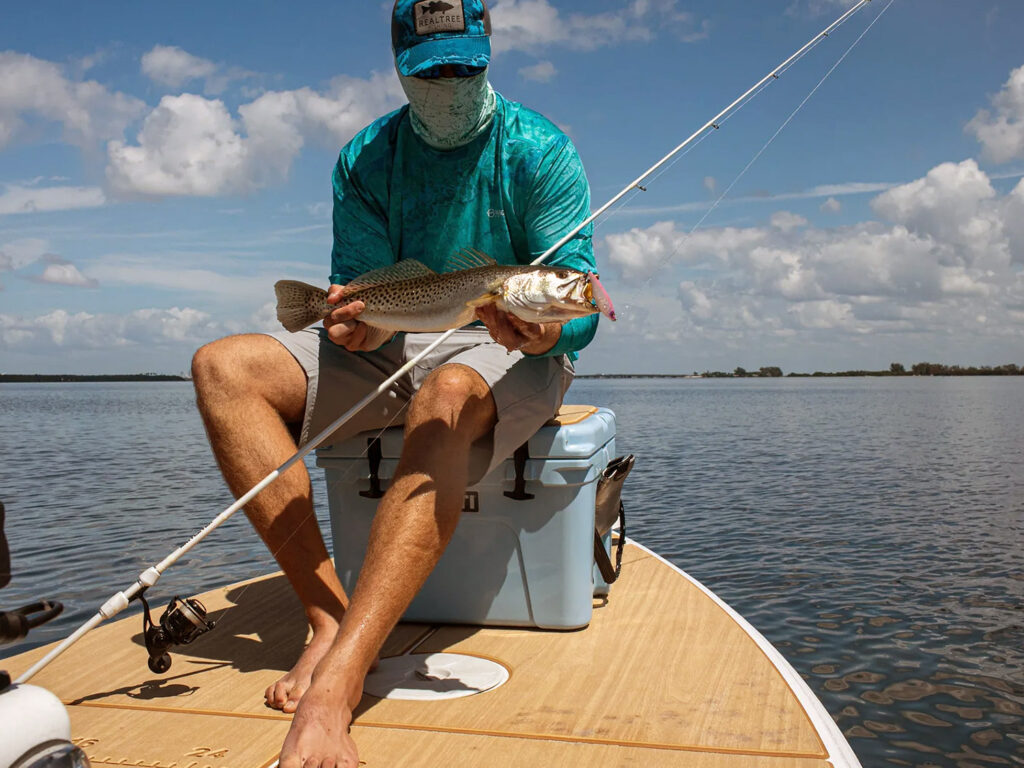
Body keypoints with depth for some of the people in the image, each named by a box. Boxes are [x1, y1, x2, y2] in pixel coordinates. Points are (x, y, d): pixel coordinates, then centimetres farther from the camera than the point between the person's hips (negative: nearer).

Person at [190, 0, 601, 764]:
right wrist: (358, 319, -25)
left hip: (507, 355, -4)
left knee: (445, 398, -42)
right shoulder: (365, 157, 6)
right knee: (223, 367, -17)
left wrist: (544, 328, -38)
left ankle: (336, 685, -50)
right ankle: (331, 614, -26)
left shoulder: (540, 150, -5)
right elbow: (362, 285, 0)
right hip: (395, 352, 5)